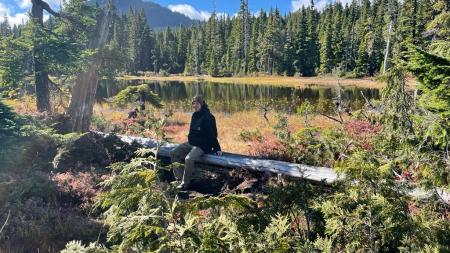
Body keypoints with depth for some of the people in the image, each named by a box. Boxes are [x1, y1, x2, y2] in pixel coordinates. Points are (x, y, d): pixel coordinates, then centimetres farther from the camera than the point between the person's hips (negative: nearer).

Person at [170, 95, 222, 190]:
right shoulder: (194, 115, 9)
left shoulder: (207, 117, -15)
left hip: (202, 145, -9)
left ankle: (185, 183, -12)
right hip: (191, 143, 9)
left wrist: (217, 148, -16)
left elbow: (212, 134, -16)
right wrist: (190, 139, 17)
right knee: (173, 153, -1)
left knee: (189, 159, -31)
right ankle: (179, 178, -1)